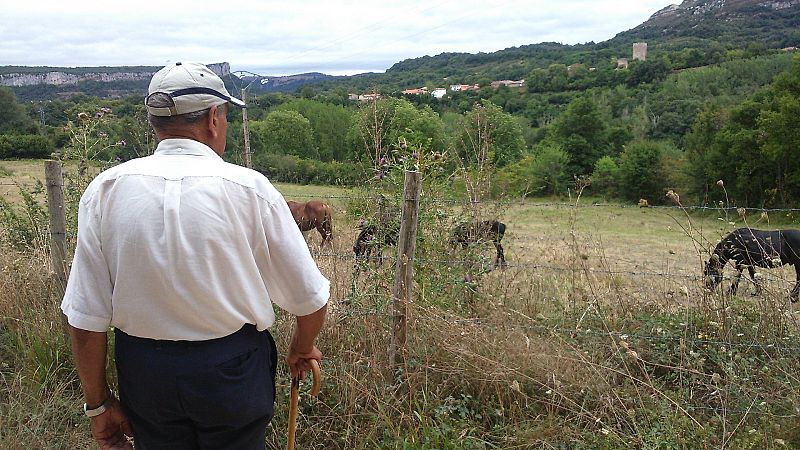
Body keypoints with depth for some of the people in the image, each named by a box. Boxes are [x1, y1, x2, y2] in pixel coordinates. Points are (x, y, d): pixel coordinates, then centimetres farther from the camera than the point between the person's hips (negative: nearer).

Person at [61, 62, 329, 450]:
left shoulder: (105, 189, -9)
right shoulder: (249, 187, -15)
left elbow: (85, 318, -6)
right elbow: (309, 298, -9)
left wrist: (98, 403, 9)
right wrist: (301, 350, 12)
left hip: (143, 371, 3)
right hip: (233, 367, -2)